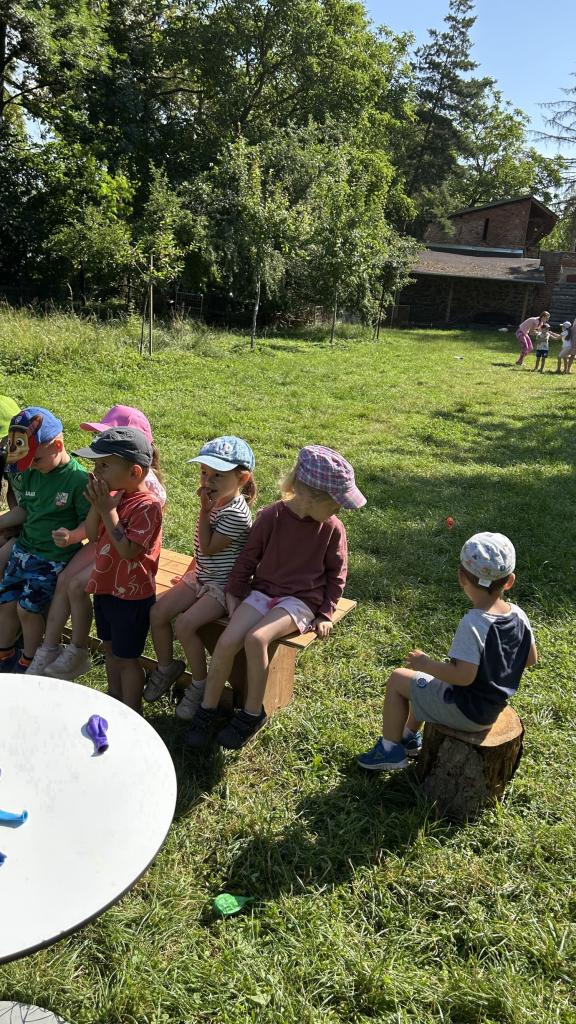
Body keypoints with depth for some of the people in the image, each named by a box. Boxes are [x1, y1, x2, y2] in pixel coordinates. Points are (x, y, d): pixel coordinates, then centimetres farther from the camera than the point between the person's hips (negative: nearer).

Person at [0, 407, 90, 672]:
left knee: (27, 607, -9)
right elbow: (23, 509, 15)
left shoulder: (78, 479, -17)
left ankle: (28, 663, 15)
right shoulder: (30, 473, 3)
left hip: (54, 557, -6)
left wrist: (70, 536, -32)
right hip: (23, 548, 6)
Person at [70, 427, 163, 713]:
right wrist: (96, 504, -13)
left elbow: (128, 551, -28)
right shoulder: (114, 495, 0)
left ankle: (131, 713, 26)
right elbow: (91, 534, 4)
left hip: (130, 594, -8)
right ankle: (114, 698, 43)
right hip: (106, 585, 8)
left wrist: (108, 510, -25)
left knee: (126, 657, 7)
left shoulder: (147, 505, -24)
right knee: (109, 646, 24)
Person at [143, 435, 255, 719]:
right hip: (201, 576, 9)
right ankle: (166, 668, 21)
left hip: (225, 585, -9)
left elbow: (207, 548, -22)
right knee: (157, 612, -2)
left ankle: (200, 685, -1)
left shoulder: (236, 513, -24)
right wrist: (190, 572, 14)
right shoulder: (214, 502, 4)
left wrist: (204, 510, -21)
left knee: (185, 624, -23)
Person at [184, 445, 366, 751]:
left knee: (256, 639, -28)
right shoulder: (272, 516, -7)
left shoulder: (332, 528, -6)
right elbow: (248, 557, 4)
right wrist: (233, 593, 4)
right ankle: (207, 711, 1)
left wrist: (325, 614, 1)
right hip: (263, 591, 2)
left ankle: (253, 714, -8)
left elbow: (336, 574, 6)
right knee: (227, 642, -20)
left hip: (300, 601, -2)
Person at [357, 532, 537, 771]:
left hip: (465, 712, -8)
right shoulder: (518, 615, -9)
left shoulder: (473, 623, -31)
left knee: (398, 679, 7)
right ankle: (410, 737, 41)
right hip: (494, 706, 8)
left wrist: (426, 664, -19)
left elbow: (463, 676, -33)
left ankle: (390, 749, 17)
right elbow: (531, 658, 4)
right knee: (421, 679, 27)